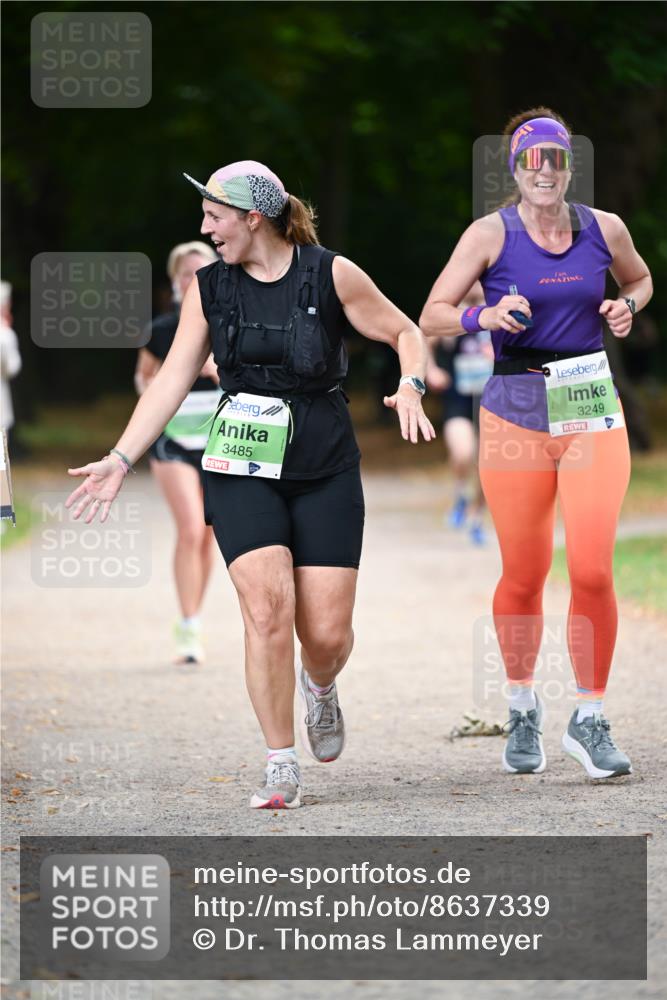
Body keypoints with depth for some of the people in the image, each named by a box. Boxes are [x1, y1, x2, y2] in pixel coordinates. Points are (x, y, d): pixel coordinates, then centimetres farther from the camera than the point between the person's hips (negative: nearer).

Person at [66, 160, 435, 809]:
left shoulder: (331, 275, -4)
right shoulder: (209, 288, 4)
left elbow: (405, 334, 5)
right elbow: (173, 379, 7)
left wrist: (410, 389, -15)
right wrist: (119, 460, 2)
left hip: (324, 469, -1)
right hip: (242, 471, 1)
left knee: (328, 633, -4)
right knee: (267, 609, -17)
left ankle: (319, 688, 34)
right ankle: (281, 768, -9)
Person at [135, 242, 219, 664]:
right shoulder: (162, 330, -2)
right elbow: (143, 374, 13)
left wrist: (219, 372, -19)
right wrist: (152, 389, -9)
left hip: (219, 440, 2)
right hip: (174, 439, -2)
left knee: (207, 536, 8)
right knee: (190, 529, -17)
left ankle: (192, 622, 26)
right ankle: (190, 629, -14)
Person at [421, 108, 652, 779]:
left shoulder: (604, 229, 4)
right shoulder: (491, 234, -3)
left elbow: (640, 278, 24)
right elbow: (432, 317, -3)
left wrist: (626, 307, 3)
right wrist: (485, 316, -22)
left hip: (592, 408, 1)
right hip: (515, 412, -1)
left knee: (592, 570, -10)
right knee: (524, 578, 3)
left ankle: (589, 719, 4)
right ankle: (522, 709, 26)